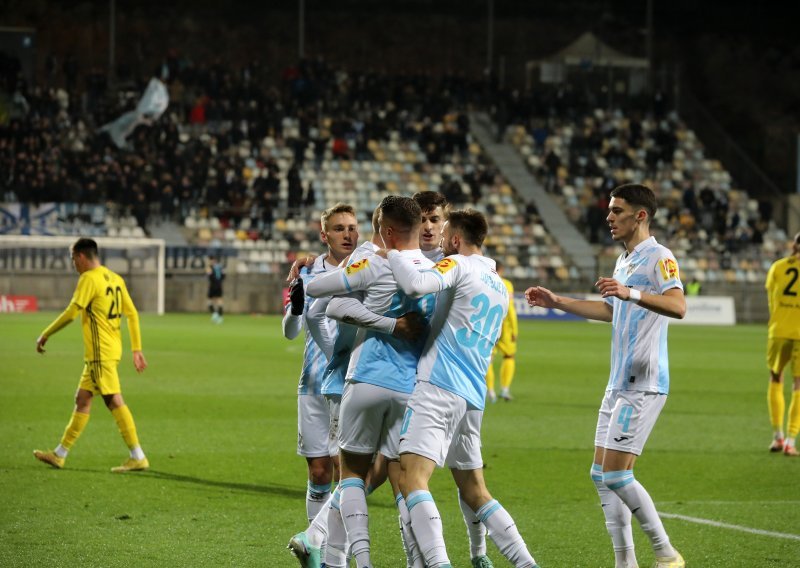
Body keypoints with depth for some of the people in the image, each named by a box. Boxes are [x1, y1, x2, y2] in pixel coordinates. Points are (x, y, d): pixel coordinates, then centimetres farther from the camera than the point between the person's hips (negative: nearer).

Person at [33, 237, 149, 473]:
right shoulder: (115, 279, 13)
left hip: (100, 352, -9)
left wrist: (45, 335, -5)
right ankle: (59, 454, 19)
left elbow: (71, 313, -16)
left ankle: (138, 457, -10)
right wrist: (137, 350, 14)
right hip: (112, 349, 9)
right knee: (82, 400, 13)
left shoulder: (89, 279, -12)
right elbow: (132, 314, 12)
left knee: (114, 401, -9)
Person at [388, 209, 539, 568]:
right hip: (473, 397, 8)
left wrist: (390, 254, -6)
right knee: (474, 492, 17)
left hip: (438, 389, -8)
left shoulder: (458, 266, -3)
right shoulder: (499, 286, 22)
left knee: (412, 478, -17)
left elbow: (416, 284, -22)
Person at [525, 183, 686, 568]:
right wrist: (556, 302, 31)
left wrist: (631, 293, -41)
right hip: (619, 384, 10)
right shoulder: (624, 262, 18)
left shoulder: (658, 258, -12)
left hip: (643, 385, -10)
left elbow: (678, 307, -28)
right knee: (601, 475, 7)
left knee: (615, 474, -13)